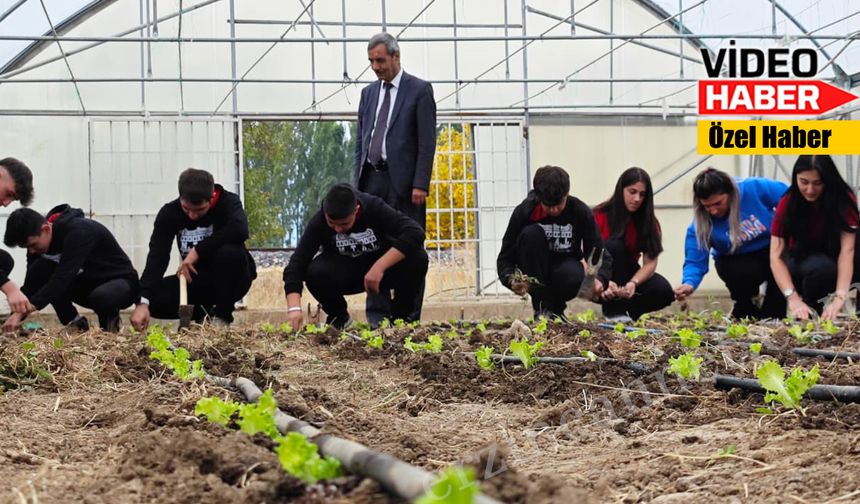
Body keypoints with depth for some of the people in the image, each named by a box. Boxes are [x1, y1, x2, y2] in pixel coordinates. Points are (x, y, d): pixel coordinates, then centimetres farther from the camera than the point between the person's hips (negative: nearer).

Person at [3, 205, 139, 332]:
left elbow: (63, 276, -39)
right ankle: (75, 323, -4)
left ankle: (110, 319, -6)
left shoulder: (79, 232, -30)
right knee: (38, 271, -17)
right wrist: (16, 316, -26)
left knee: (101, 296, -41)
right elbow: (30, 285, -9)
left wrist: (23, 311, -45)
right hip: (87, 283, 6)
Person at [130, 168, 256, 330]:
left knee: (230, 252, -35)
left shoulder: (228, 202, -17)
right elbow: (156, 258, -20)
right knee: (154, 297, -21)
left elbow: (239, 230, -40)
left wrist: (198, 251, -34)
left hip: (229, 279, -3)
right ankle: (203, 313, 7)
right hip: (195, 280, 3)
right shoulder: (169, 213, -10)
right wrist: (143, 302, -33)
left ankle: (222, 316, -12)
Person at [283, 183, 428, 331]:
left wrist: (379, 267, -43)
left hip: (383, 265, 0)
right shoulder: (318, 222, -23)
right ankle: (338, 315, 0)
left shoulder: (375, 208, -25)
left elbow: (415, 233, -36)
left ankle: (402, 314, -3)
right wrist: (294, 308, -43)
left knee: (418, 258, -30)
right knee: (315, 273, -33)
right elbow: (297, 263, -28)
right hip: (344, 272, 0)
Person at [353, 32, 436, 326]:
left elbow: (427, 141, -6)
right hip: (372, 179, 5)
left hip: (403, 181, -5)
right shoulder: (369, 93, 17)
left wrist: (420, 184, -13)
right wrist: (357, 181, 10)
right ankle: (377, 316, 6)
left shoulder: (420, 90, 0)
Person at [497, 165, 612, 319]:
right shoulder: (524, 212, -17)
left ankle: (556, 306, 1)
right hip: (535, 278, 0)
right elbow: (505, 258, -14)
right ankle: (542, 308, -21)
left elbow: (601, 256, -12)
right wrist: (512, 280, -37)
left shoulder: (581, 212, -14)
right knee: (532, 233, -29)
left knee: (574, 277, -37)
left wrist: (600, 279, -36)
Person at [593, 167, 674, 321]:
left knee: (664, 292, -26)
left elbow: (650, 262, -13)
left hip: (628, 275, 2)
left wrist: (633, 283, -34)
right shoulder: (600, 216, -14)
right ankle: (613, 310, -24)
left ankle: (626, 310, 1)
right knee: (613, 246, -33)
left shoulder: (649, 222, -5)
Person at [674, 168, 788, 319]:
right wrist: (689, 284, -42)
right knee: (744, 274, -35)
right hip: (737, 261, 0)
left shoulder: (754, 188, -25)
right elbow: (695, 262, -21)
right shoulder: (700, 225, -21)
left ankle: (771, 317, -9)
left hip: (772, 249, 0)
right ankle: (745, 310, 1)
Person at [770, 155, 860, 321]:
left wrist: (839, 298, -41)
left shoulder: (844, 199, -20)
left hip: (835, 265, 1)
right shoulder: (787, 203, -17)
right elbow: (776, 257, -22)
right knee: (815, 265, -34)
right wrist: (793, 299, -37)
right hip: (801, 262, -1)